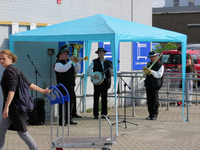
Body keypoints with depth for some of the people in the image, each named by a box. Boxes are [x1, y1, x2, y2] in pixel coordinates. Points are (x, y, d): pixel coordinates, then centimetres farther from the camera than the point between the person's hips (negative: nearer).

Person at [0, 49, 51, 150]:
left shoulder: (9, 71, -15)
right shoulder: (15, 70, 14)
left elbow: (12, 90, -25)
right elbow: (28, 84, 14)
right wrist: (43, 91, 21)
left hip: (14, 106, -10)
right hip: (12, 107, 10)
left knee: (21, 131, 1)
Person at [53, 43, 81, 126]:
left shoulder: (68, 62, 17)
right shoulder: (58, 64, -9)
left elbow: (77, 69, 18)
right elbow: (64, 69, -28)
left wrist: (77, 62, 1)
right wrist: (71, 61, -21)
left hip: (71, 87, 8)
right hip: (63, 87, -8)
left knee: (71, 102, 9)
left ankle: (69, 119, 18)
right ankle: (61, 121, -5)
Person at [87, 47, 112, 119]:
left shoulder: (108, 62, 10)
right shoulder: (94, 62, 3)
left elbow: (111, 72, 4)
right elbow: (88, 71, -2)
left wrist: (112, 68, -16)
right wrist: (94, 75, -18)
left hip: (105, 81, 2)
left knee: (104, 98, 5)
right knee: (96, 98, -1)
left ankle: (104, 114, 11)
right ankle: (96, 114, 3)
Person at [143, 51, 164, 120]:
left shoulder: (160, 65, -5)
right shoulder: (149, 64, 15)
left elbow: (159, 75, -12)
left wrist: (151, 71, -23)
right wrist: (145, 70, -1)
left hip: (155, 85, -6)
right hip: (148, 84, 6)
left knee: (155, 100, -1)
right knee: (149, 100, 6)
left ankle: (155, 115, 7)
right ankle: (150, 114, 14)